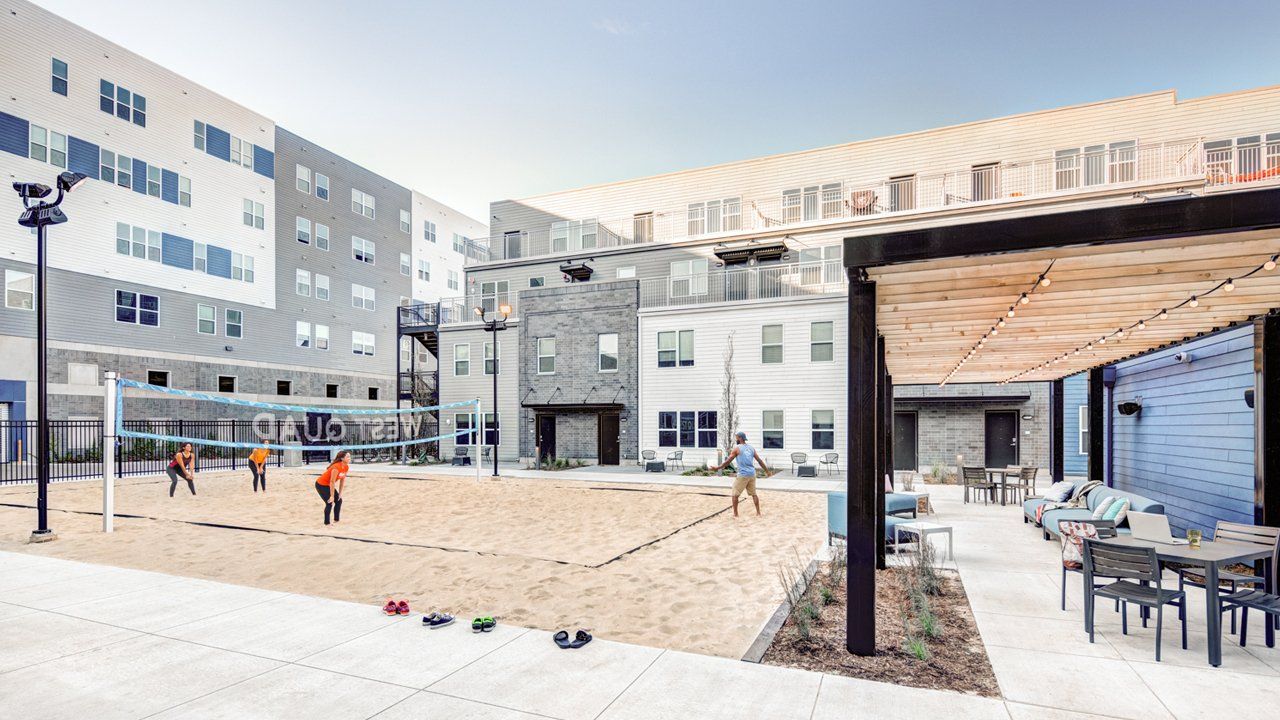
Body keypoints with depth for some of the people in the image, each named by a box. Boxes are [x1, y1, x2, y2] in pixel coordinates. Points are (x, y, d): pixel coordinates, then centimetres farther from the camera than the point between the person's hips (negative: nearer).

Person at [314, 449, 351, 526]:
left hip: (328, 485, 9)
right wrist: (332, 496, -22)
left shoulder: (346, 467, -5)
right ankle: (327, 523, -5)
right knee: (330, 502, -15)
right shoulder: (336, 467, -30)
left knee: (339, 500, 5)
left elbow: (342, 480, 4)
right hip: (321, 485, -9)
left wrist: (340, 493, 6)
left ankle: (336, 520, 15)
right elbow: (332, 482, -27)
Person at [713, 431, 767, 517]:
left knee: (735, 494, 7)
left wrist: (718, 467, 3)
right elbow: (760, 460, 13)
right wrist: (767, 470, 23)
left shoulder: (737, 448, -4)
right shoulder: (751, 448, 11)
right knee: (753, 494, 16)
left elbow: (728, 461, -5)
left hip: (742, 475, -5)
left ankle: (735, 514, 10)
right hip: (752, 474, 5)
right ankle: (758, 513, 15)